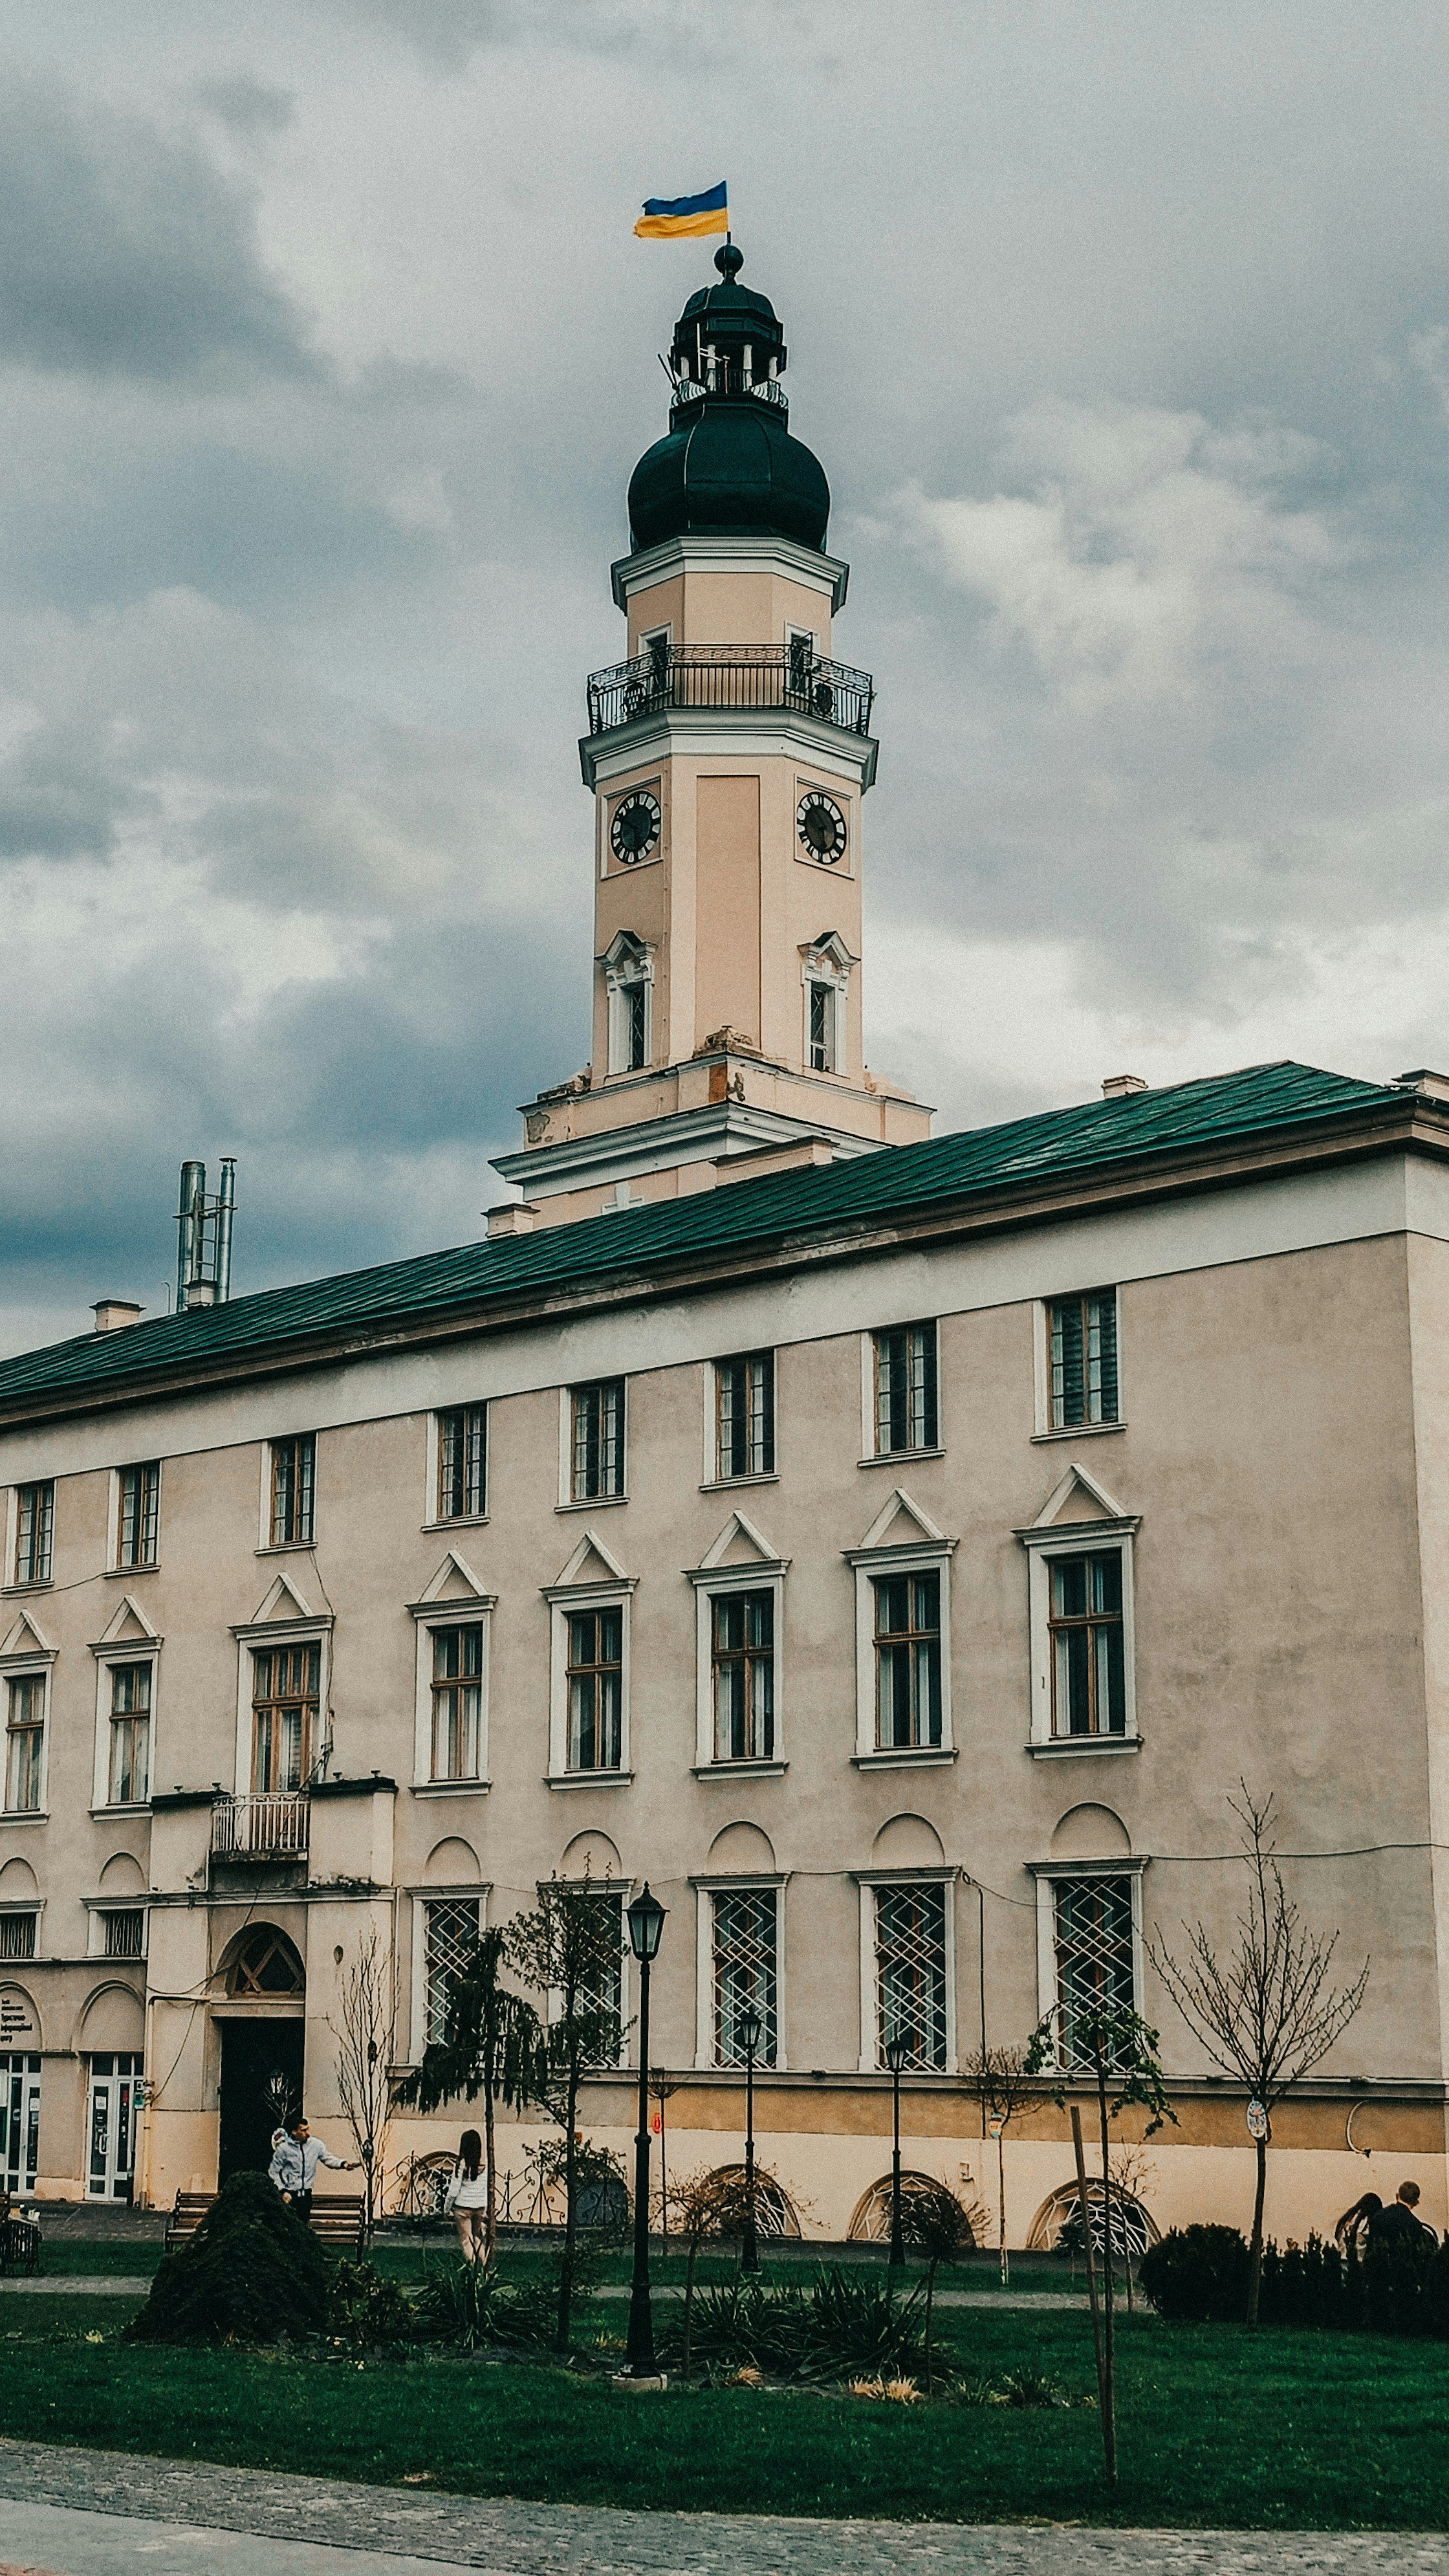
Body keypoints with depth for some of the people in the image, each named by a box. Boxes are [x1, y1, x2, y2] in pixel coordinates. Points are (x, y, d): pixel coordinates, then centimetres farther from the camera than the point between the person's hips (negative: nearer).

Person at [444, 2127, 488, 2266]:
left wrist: (447, 2207, 4)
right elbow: (487, 2189, 3)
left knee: (466, 2239, 8)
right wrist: (486, 2210, 14)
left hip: (463, 2207, -4)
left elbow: (454, 2189, -11)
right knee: (478, 2238, 19)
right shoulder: (484, 2165, -4)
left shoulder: (461, 2165, -16)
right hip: (480, 2207, 4)